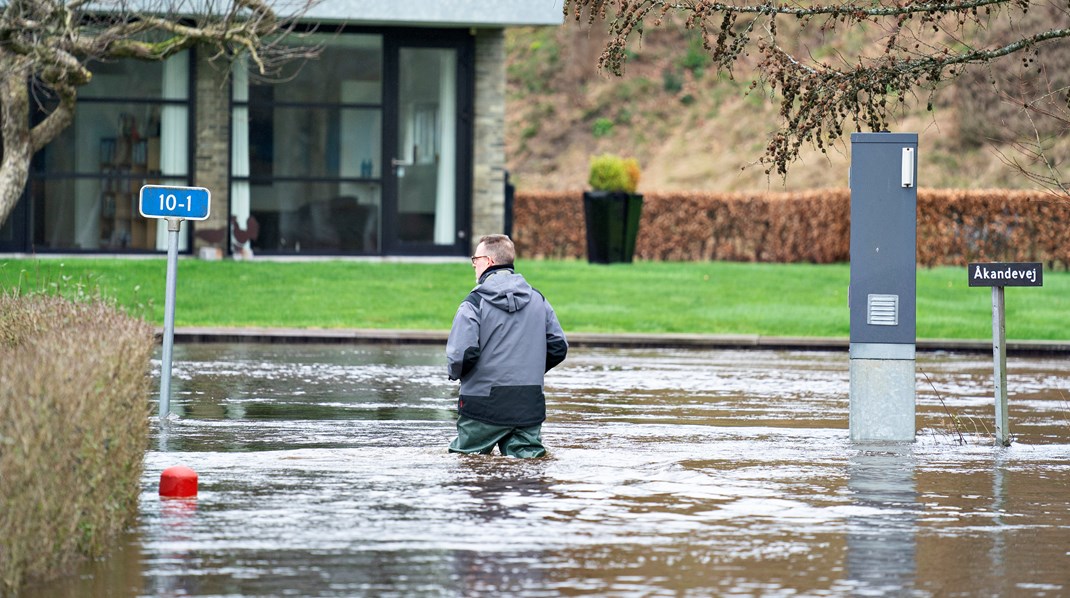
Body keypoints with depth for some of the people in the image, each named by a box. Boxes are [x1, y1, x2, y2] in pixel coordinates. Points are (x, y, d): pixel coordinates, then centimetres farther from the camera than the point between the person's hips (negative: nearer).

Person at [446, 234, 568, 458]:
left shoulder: (474, 303, -9)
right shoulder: (538, 299, 9)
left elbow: (462, 353, -18)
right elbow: (558, 347, 10)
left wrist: (454, 372, 5)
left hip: (485, 405, -4)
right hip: (529, 405, 4)